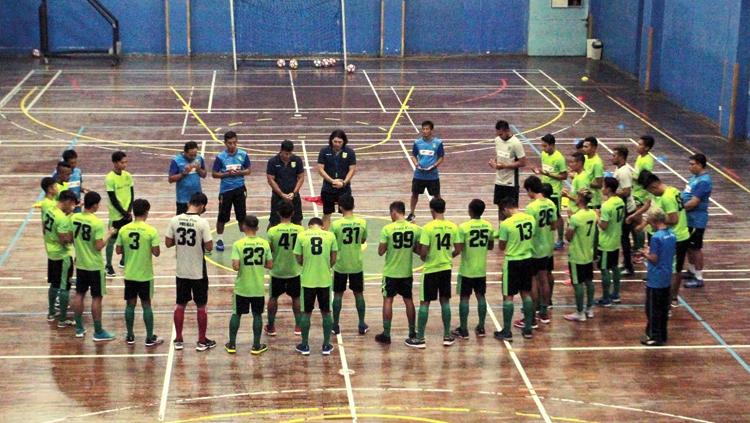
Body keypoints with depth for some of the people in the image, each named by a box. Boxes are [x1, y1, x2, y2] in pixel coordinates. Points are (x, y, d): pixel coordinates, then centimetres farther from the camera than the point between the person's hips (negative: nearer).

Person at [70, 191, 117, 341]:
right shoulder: (97, 223, -21)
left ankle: (79, 328, 22)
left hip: (80, 264, 6)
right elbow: (99, 247, -21)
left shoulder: (74, 218, -2)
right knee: (96, 298, 2)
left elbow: (72, 239, 8)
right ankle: (98, 332, 8)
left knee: (79, 294, 15)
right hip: (95, 266, -6)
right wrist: (108, 235, -8)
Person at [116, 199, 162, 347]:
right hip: (145, 275, -3)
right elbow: (156, 252, -13)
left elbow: (118, 250, 2)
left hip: (129, 274, 3)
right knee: (146, 305, 6)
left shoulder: (123, 230, -3)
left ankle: (130, 336, 20)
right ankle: (150, 338, 11)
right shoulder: (151, 231, -13)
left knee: (130, 304, 12)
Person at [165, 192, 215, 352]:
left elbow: (168, 243, 0)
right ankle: (202, 341, 17)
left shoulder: (175, 220, -5)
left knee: (180, 305, 15)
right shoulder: (202, 222, -16)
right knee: (201, 306, 9)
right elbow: (209, 247, -16)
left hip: (181, 271, 3)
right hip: (198, 272, -3)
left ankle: (178, 340, 21)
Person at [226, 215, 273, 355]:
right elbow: (270, 265, -1)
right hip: (259, 287, 1)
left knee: (236, 314, 13)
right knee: (257, 315, 12)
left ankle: (232, 344, 20)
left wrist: (239, 266, 3)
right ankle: (256, 346, 15)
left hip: (242, 287, -1)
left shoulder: (238, 244, -13)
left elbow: (235, 266, -18)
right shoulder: (264, 243, -5)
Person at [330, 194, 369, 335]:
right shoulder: (362, 222, -8)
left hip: (340, 265, -2)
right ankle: (362, 325, 18)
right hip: (357, 265, 2)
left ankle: (335, 325, 16)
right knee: (359, 294, 14)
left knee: (338, 295, 10)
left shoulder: (336, 224, -15)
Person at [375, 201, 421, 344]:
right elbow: (419, 250, 0)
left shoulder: (387, 229, -14)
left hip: (391, 272, -3)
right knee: (408, 300, 15)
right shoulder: (415, 229, -5)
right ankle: (412, 332, 22)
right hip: (407, 272, 3)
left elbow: (380, 251, -10)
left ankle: (386, 334, 5)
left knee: (388, 300, 5)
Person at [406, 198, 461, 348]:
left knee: (424, 303, 3)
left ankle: (420, 338, 6)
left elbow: (423, 252, -18)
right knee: (445, 301, 14)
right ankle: (447, 336, 19)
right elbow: (458, 250, 1)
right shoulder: (453, 227, -2)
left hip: (431, 269, -4)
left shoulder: (428, 228, -16)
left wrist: (423, 258, 5)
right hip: (446, 268, 4)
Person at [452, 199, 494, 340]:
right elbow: (491, 246, 9)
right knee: (481, 297, 13)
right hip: (481, 269, 4)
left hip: (466, 270, -4)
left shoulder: (463, 227, -17)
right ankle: (481, 328, 19)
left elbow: (458, 249, -18)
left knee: (464, 298, 4)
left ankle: (463, 330, 8)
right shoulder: (489, 226, -2)